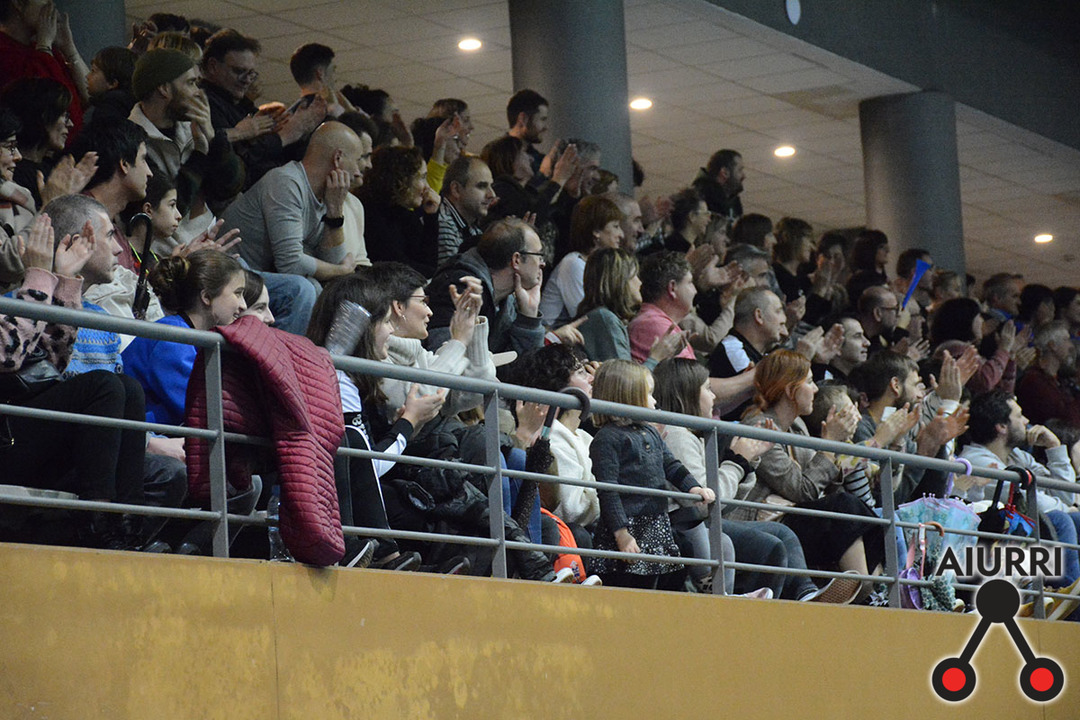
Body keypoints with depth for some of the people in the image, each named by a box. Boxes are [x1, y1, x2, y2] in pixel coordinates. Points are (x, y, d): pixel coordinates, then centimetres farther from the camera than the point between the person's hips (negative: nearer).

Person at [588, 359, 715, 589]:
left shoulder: (650, 433, 17)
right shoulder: (607, 438, -10)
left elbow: (671, 465, 22)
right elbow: (607, 490, -14)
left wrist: (693, 488, 1)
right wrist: (621, 534, -19)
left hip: (656, 527, 9)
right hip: (628, 529, -9)